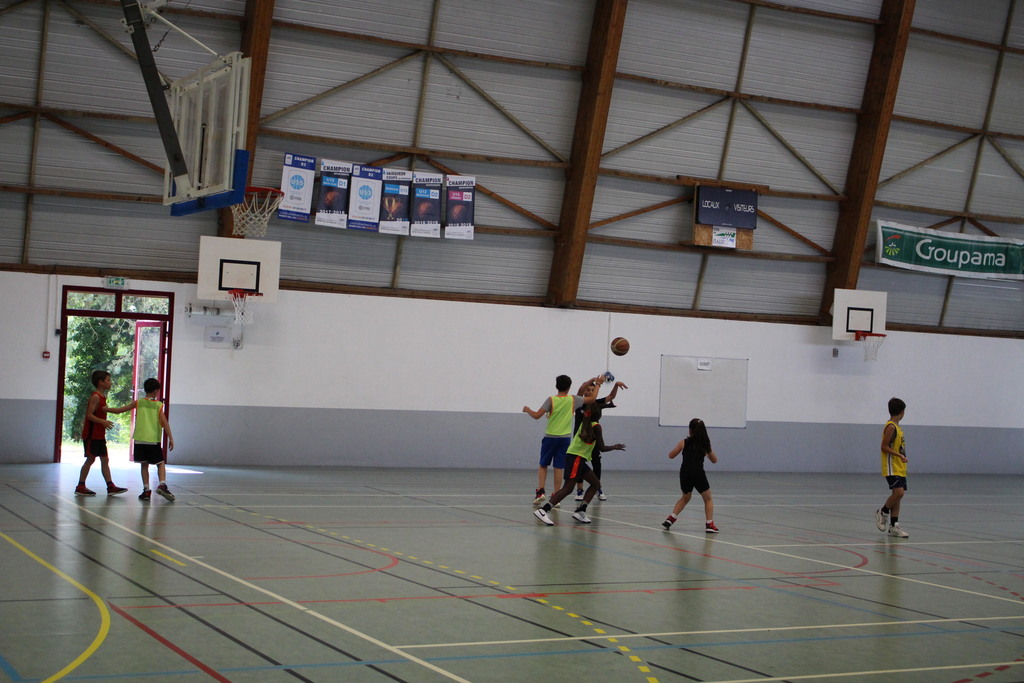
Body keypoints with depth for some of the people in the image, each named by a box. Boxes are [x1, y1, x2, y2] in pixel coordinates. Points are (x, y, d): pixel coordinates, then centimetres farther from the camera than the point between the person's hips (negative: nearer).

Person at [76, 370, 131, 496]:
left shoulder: (102, 397, 15)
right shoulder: (95, 396, -14)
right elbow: (89, 415, -21)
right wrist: (102, 422, -31)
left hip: (99, 435, 10)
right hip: (91, 434, -10)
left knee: (104, 460, 6)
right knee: (90, 459, -4)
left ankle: (110, 486, 6)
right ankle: (80, 487, 3)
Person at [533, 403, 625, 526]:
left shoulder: (585, 423, 14)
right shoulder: (596, 426, -9)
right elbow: (602, 448, -8)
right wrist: (615, 447, 8)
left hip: (579, 459, 9)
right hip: (576, 458, -9)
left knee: (596, 483, 13)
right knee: (568, 488, -16)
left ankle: (581, 511, 7)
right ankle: (543, 510, -26)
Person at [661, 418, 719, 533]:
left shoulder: (684, 442, 7)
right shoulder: (705, 444, 9)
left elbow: (671, 455, 15)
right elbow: (714, 460, 20)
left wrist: (678, 448, 31)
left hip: (685, 474, 2)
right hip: (698, 474, -2)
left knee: (685, 498, 27)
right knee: (708, 499, 17)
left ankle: (670, 519, 17)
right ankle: (709, 525, 6)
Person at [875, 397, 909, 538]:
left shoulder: (897, 427, 16)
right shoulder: (891, 427, -13)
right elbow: (884, 447, -17)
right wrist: (899, 455, -27)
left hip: (900, 468, 10)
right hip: (892, 467, -10)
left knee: (898, 495, 7)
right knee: (898, 492, -20)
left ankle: (894, 526, 9)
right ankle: (882, 512, 3)